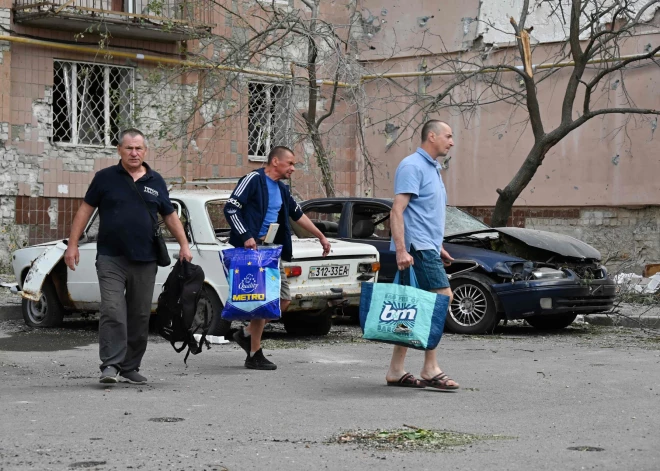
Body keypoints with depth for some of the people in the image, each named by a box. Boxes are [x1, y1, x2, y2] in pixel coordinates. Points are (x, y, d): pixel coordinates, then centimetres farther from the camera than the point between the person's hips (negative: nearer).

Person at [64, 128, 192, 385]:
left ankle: (131, 366, 18)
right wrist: (72, 245, -1)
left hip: (145, 260, 3)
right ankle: (110, 364, -12)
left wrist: (184, 245, 7)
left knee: (140, 316, 7)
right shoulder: (105, 178, 3)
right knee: (112, 312, -14)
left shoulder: (156, 182, 10)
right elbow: (85, 210, 4)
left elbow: (170, 216, 16)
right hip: (111, 258, -3)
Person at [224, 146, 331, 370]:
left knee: (283, 299, 8)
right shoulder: (253, 179, -8)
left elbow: (298, 215, 28)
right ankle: (255, 355, 0)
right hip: (252, 249, -9)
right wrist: (246, 236, -23)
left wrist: (321, 237, 31)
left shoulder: (281, 190, 17)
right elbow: (230, 208, -15)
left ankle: (247, 333, 23)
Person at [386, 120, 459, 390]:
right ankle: (430, 370, -12)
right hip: (416, 247, -10)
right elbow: (397, 210, -17)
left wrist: (438, 248, 27)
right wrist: (401, 250, -25)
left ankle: (396, 371, 11)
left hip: (427, 248, 10)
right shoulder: (412, 166, -10)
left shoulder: (432, 168, 21)